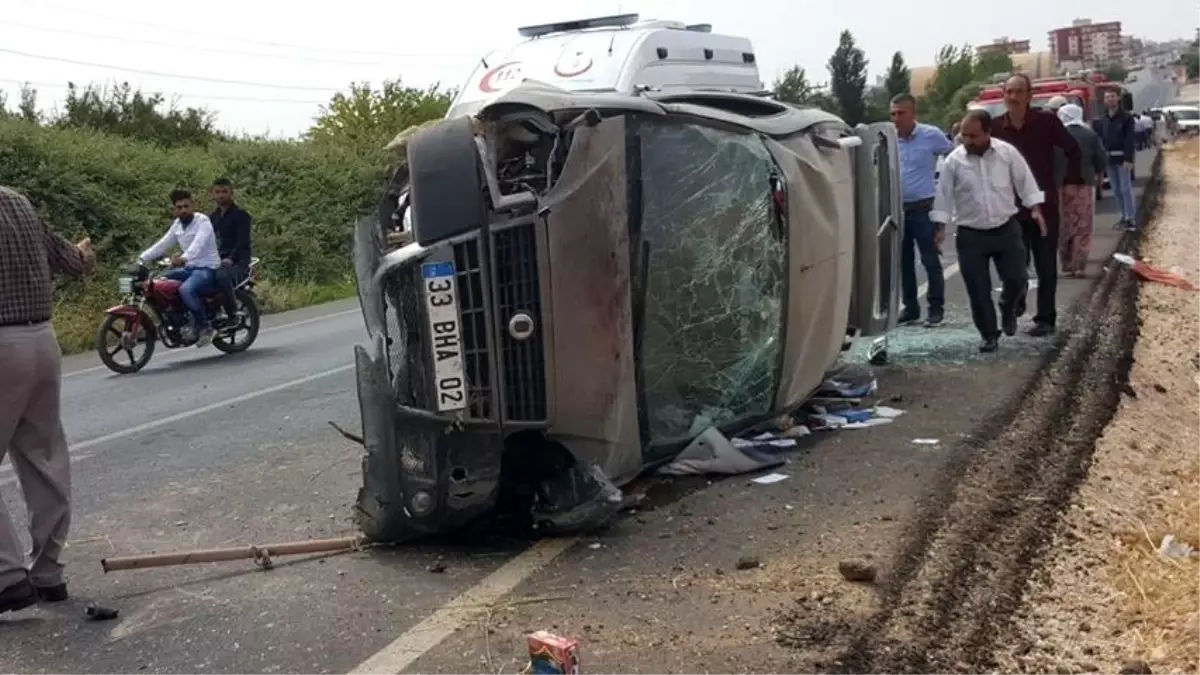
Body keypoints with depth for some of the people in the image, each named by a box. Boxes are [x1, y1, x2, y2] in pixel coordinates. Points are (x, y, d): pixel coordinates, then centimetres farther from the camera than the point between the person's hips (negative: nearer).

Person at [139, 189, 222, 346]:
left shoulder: (202, 221, -13)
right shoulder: (177, 224, 12)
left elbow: (198, 244, -31)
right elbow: (162, 244, 13)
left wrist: (184, 258, -49)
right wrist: (142, 258, 1)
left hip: (207, 269, -9)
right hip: (189, 268, 9)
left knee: (186, 290, -34)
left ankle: (204, 326, -15)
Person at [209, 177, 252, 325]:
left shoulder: (240, 214, -1)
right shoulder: (212, 216, 21)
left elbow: (243, 241, -12)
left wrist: (230, 258, -27)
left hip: (236, 261, -7)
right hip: (215, 260, 7)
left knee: (222, 276, -38)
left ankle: (233, 315, -26)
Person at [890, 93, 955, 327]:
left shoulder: (932, 135, -6)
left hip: (924, 208, -4)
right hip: (897, 208, 4)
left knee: (930, 260, -1)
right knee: (904, 261, 10)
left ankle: (936, 308, 9)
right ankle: (910, 307, 21)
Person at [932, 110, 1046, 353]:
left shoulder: (1008, 153, -5)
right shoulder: (954, 161, -7)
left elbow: (1025, 183, 2)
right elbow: (944, 196, -1)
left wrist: (1035, 210, -6)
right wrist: (940, 228, -3)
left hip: (1007, 229, 1)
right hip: (971, 234, 0)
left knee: (1016, 279, -1)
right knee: (978, 290, 0)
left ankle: (1008, 309, 33)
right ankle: (989, 335, 16)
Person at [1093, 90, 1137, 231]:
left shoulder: (1126, 118, -7)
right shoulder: (1103, 120, 11)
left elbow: (1129, 140, -12)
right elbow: (1099, 136, 15)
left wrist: (1129, 159, -19)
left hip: (1122, 157, -6)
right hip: (1109, 158, 6)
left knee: (1125, 188, -6)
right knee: (1116, 189, 10)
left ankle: (1130, 218, -4)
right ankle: (1124, 215, 20)